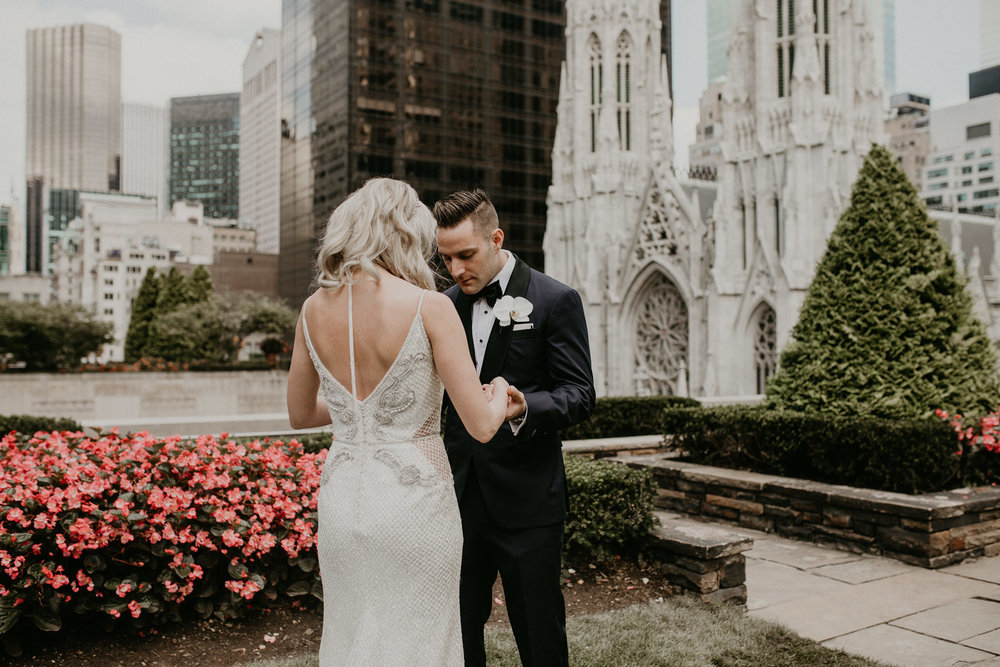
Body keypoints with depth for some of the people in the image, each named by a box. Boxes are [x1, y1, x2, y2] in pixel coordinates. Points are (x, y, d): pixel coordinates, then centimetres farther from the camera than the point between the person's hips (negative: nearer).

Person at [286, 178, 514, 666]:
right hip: (414, 498, -5)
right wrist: (498, 390, 6)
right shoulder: (429, 306, -14)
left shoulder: (314, 309, 1)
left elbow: (300, 414, 14)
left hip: (340, 498, 5)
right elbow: (482, 426, -14)